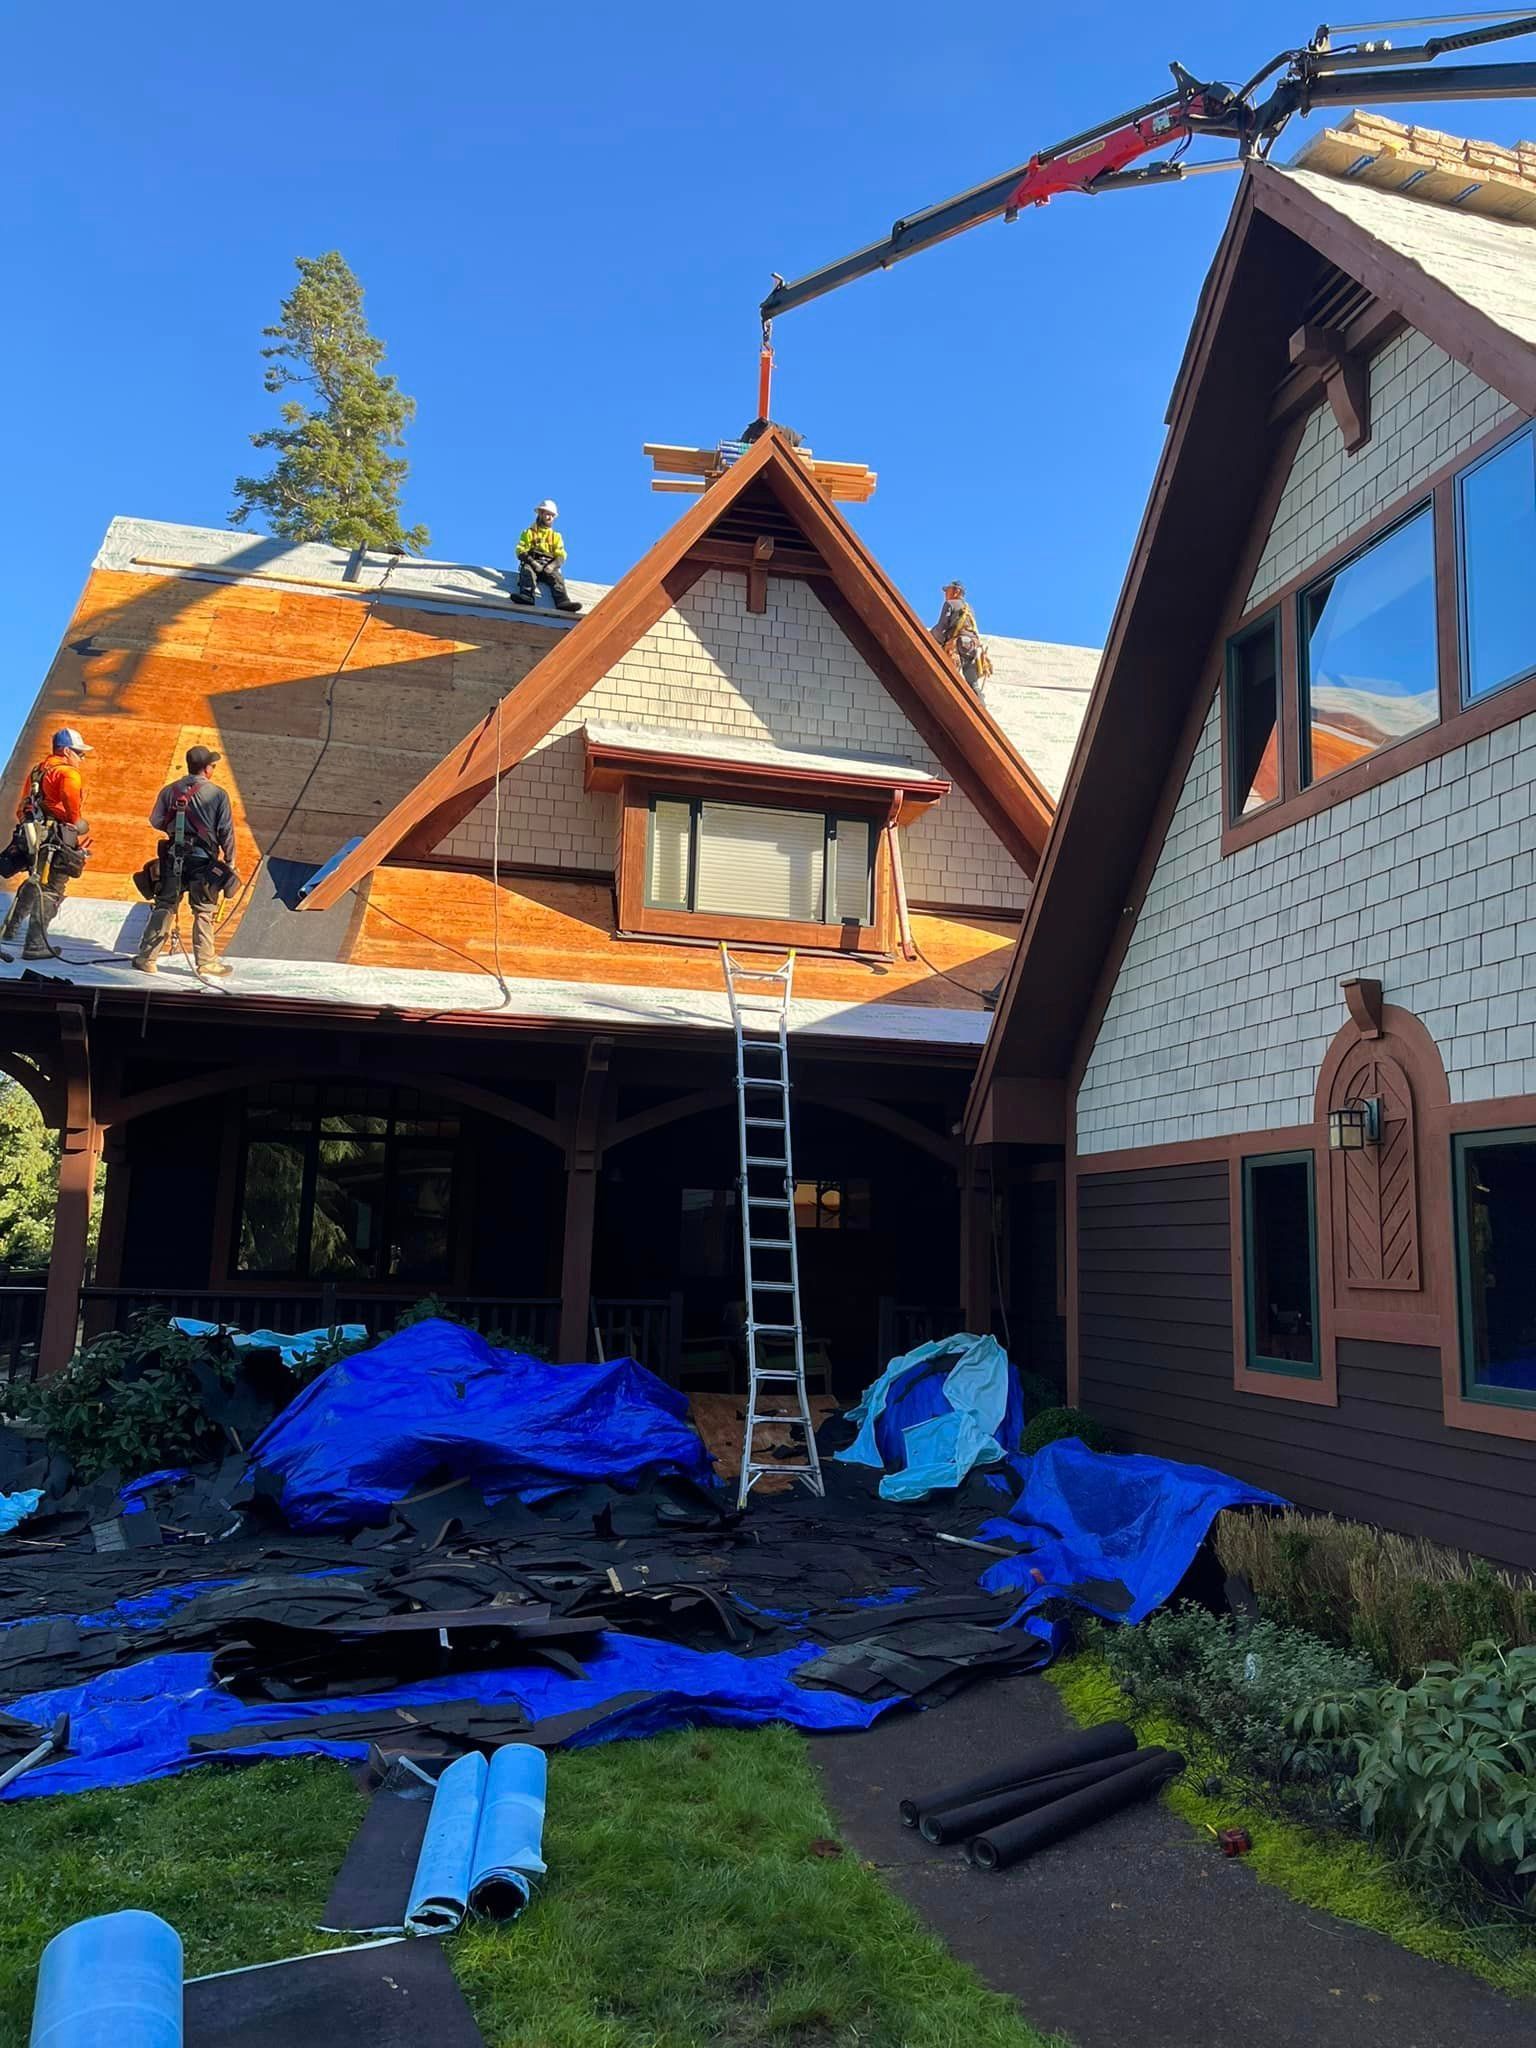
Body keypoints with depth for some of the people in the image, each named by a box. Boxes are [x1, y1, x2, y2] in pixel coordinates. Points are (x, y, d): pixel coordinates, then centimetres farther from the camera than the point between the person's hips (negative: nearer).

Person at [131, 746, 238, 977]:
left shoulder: (170, 791, 4)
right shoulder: (218, 795, -4)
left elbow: (156, 821, 7)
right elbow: (226, 832, -3)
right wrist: (229, 862, 6)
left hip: (173, 856, 3)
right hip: (203, 860, -3)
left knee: (164, 907, 11)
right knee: (204, 913, 5)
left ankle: (146, 958, 11)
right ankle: (205, 964, 8)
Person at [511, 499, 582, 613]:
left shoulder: (556, 536, 27)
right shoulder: (529, 532, 20)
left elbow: (561, 556, 12)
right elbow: (521, 551, 6)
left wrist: (552, 566, -12)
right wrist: (533, 563, -14)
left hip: (549, 567, 1)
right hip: (531, 563, -1)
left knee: (557, 577, -32)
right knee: (527, 572, -36)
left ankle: (563, 602, -59)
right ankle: (526, 596, -63)